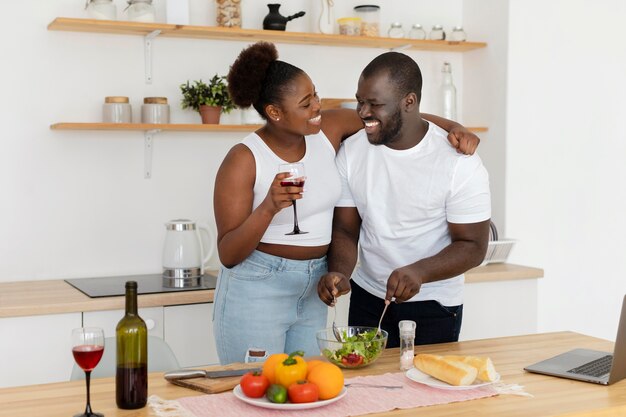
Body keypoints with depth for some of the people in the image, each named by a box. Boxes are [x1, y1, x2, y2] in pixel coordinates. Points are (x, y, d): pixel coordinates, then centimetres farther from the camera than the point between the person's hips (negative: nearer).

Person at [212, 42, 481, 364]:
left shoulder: (329, 129, -2)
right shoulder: (243, 160, -16)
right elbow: (228, 255, -17)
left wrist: (452, 126, -8)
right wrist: (269, 207, -32)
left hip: (313, 289, 5)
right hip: (256, 290, -5)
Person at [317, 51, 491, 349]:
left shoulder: (460, 163, -16)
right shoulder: (351, 152, -4)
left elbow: (473, 246, -14)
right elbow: (345, 230, 1)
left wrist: (418, 272, -30)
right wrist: (339, 273, -19)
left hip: (434, 308, -3)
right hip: (367, 299, 3)